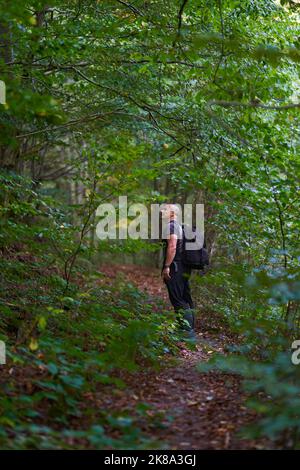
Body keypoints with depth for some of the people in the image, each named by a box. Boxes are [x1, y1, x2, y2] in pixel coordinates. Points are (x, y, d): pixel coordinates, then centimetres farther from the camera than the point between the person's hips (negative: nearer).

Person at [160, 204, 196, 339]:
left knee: (177, 300, -9)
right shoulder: (179, 226, 21)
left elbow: (172, 247, -21)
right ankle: (191, 329, 17)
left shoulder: (171, 226, -10)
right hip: (184, 269, 10)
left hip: (174, 268, -10)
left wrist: (166, 266, -22)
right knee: (186, 299, 12)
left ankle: (187, 330, -12)